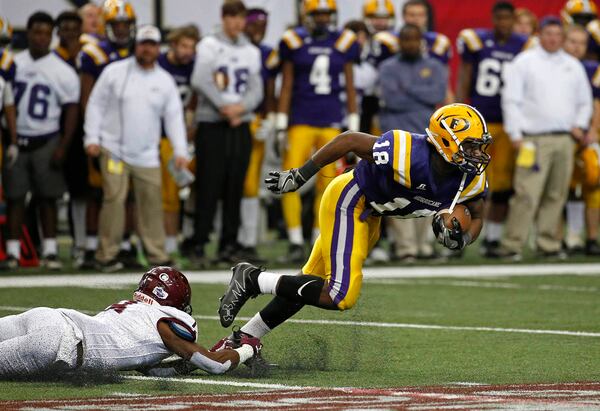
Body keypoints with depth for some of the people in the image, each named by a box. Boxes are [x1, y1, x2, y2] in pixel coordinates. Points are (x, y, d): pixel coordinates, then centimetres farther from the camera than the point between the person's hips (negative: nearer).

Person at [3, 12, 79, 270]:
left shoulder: (62, 72, -4)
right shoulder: (12, 64, 4)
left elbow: (71, 110, -2)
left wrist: (62, 147, -8)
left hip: (45, 141, -2)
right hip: (15, 139, 2)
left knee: (47, 197, 3)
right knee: (14, 197, 1)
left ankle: (50, 251, 7)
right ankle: (13, 252, 4)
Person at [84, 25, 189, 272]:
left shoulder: (165, 81, 8)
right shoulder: (115, 72, 0)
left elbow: (174, 117, 8)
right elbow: (96, 105, 3)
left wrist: (180, 151, -1)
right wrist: (92, 138, -5)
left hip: (147, 156, 3)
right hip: (114, 149, -3)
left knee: (151, 202, 3)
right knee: (114, 198, -9)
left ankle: (157, 254, 10)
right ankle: (107, 254, -4)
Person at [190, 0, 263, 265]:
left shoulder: (251, 52, 15)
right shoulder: (209, 46, 0)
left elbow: (256, 90, 8)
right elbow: (200, 81, -11)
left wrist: (241, 107, -11)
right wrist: (224, 108, -14)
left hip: (241, 125, 4)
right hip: (212, 124, -4)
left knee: (235, 188, 3)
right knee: (209, 186, -7)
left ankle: (228, 244, 8)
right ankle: (200, 244, -5)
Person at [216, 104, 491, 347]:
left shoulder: (472, 180, -14)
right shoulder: (408, 155, -34)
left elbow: (476, 217, 6)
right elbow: (349, 141, -22)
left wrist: (462, 238, -18)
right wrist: (299, 176, -14)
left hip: (370, 215, 8)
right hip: (348, 202, -8)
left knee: (311, 285, 13)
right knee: (341, 297, -15)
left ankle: (244, 338, 24)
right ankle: (252, 280, -2)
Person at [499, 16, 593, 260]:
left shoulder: (573, 66, 18)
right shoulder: (523, 63, 3)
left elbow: (585, 101, 25)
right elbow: (511, 100, -1)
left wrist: (579, 125, 8)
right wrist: (515, 135, -8)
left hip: (565, 139, 5)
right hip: (534, 139, -5)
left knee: (556, 195, 3)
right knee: (527, 194, -13)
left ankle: (548, 245, 9)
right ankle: (511, 245, -11)